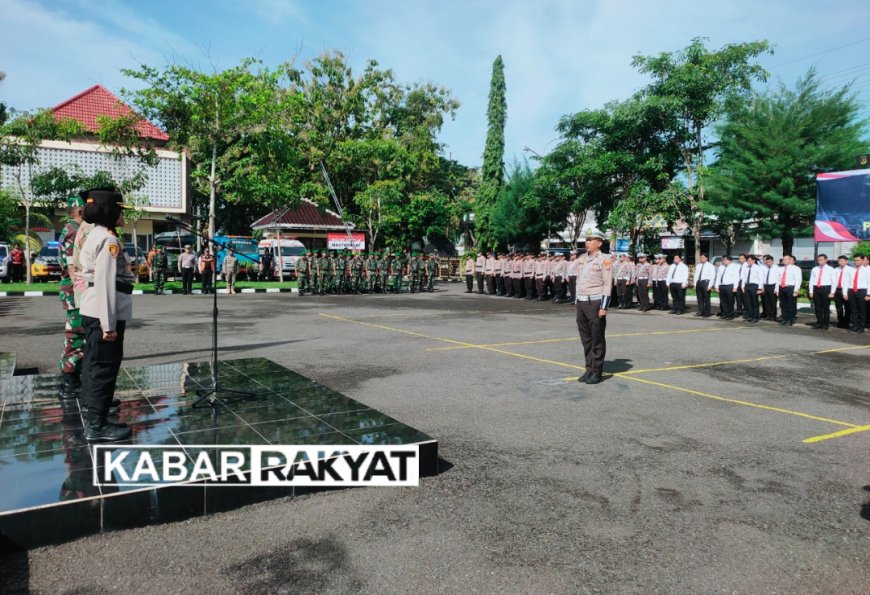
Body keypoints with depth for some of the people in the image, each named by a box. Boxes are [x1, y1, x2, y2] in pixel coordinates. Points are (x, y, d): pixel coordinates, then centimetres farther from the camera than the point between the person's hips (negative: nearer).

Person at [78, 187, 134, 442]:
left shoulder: (95, 235, 15)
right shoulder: (108, 239, -16)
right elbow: (106, 283, -22)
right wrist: (109, 323, -22)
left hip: (93, 311, 10)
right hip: (104, 313, -10)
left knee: (94, 365, 17)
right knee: (104, 367, -4)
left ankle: (92, 417, 28)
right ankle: (97, 425, 3)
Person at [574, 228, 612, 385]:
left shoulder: (604, 260, -9)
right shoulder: (582, 259, 13)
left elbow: (607, 284, -13)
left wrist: (604, 307, -17)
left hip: (595, 303, -7)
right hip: (581, 303, 7)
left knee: (597, 339, 1)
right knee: (586, 338, 12)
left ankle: (597, 372, 8)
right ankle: (589, 369, 21)